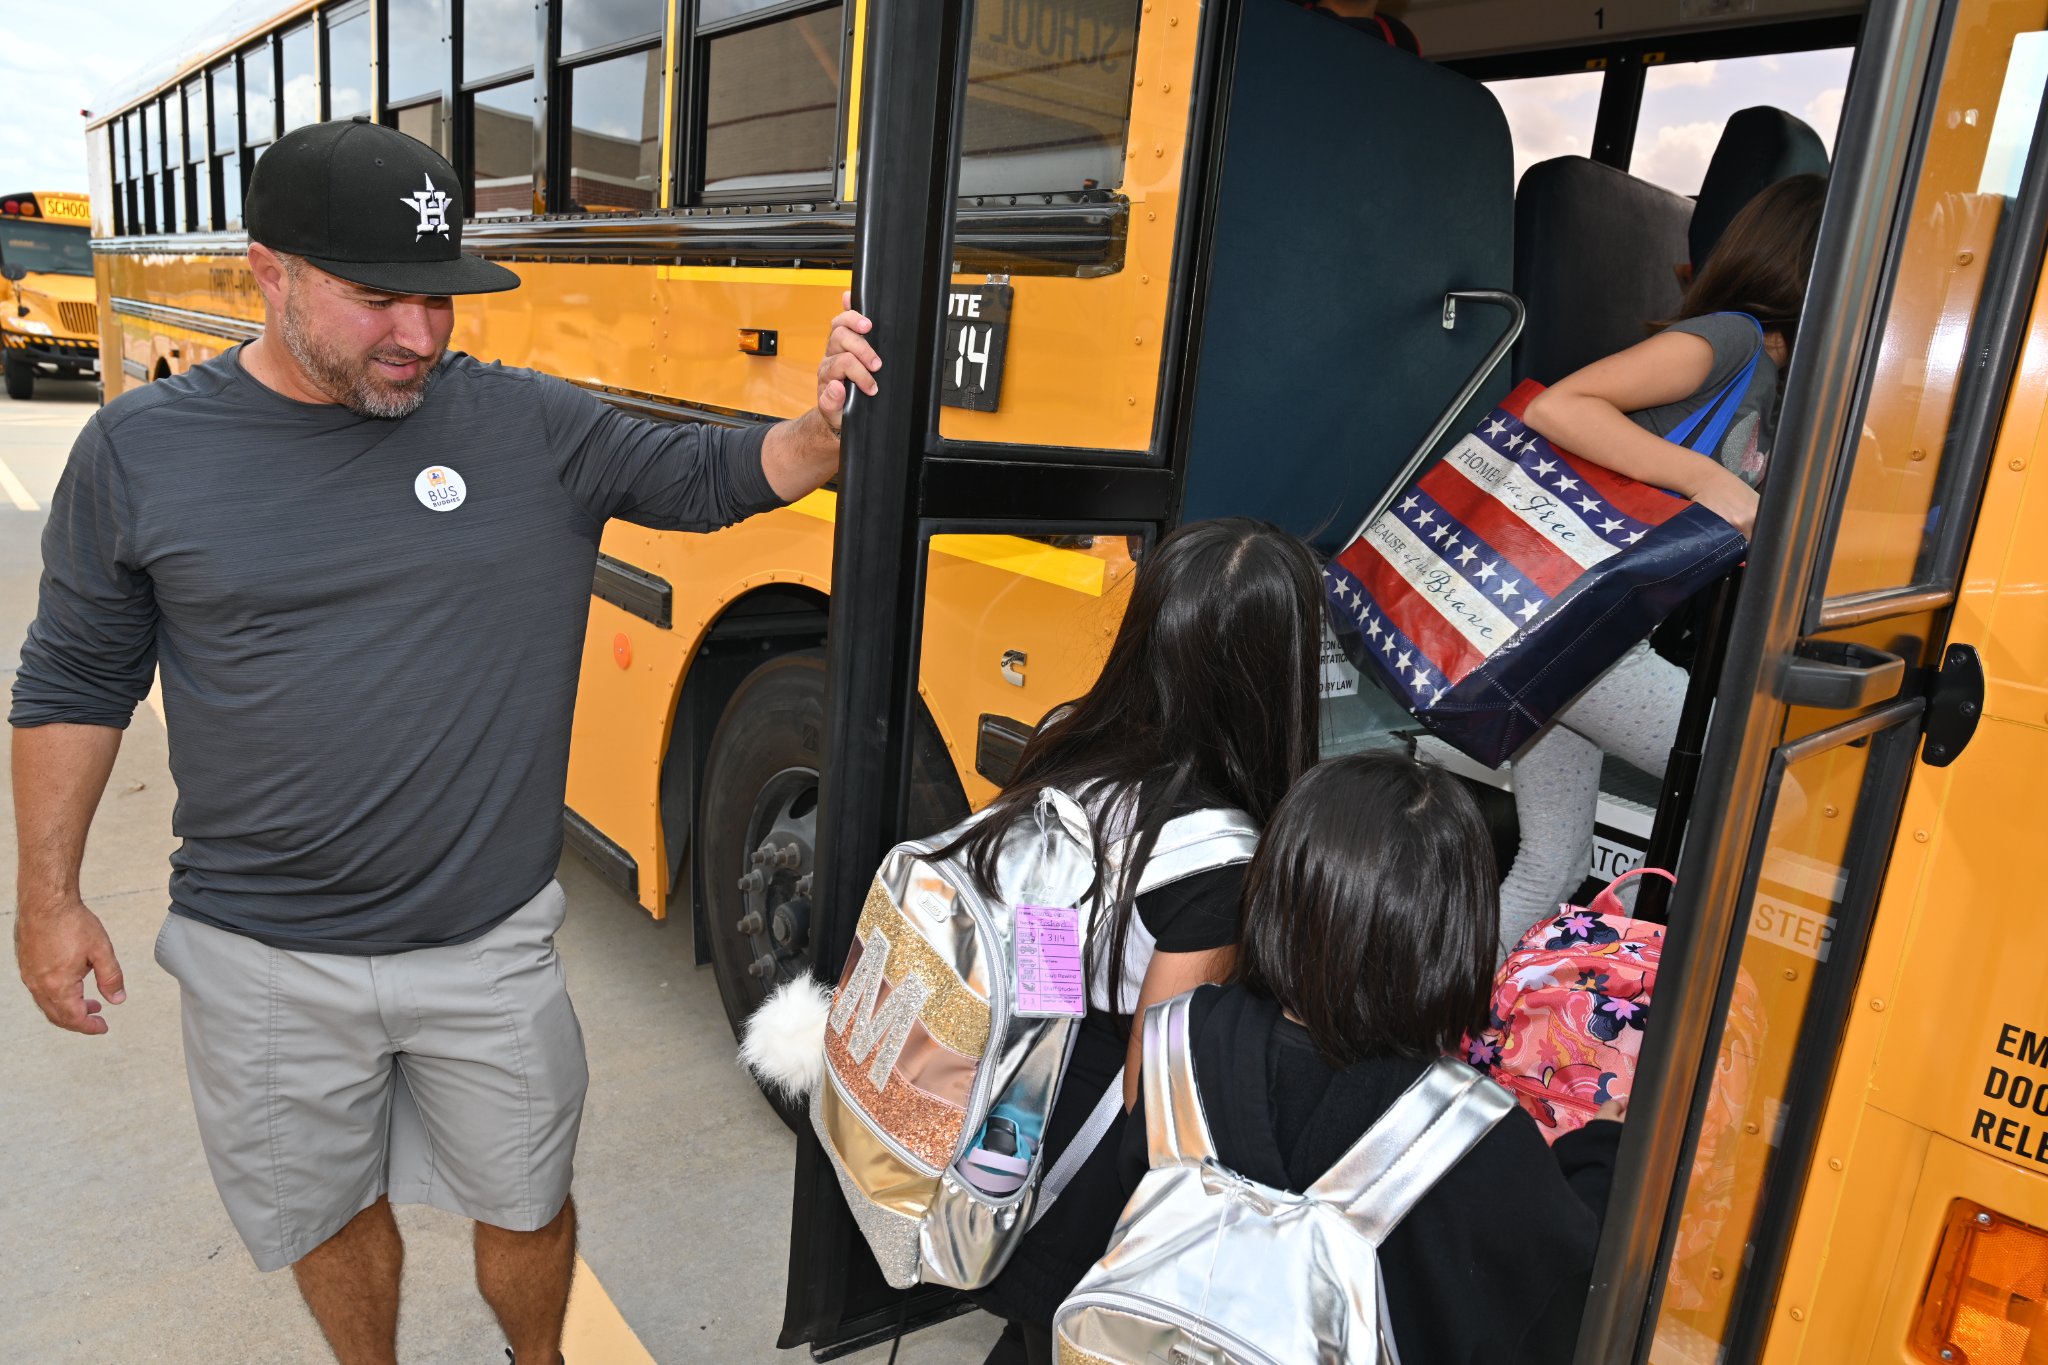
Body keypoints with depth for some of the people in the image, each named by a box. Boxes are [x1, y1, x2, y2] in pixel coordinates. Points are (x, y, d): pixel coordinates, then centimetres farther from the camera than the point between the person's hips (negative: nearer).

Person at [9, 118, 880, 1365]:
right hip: (265, 966, 1)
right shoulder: (140, 452, -5)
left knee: (524, 1203, 19)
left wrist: (824, 431, -24)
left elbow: (715, 476, -3)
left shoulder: (533, 428, -7)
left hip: (491, 948, 0)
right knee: (326, 1211, 23)